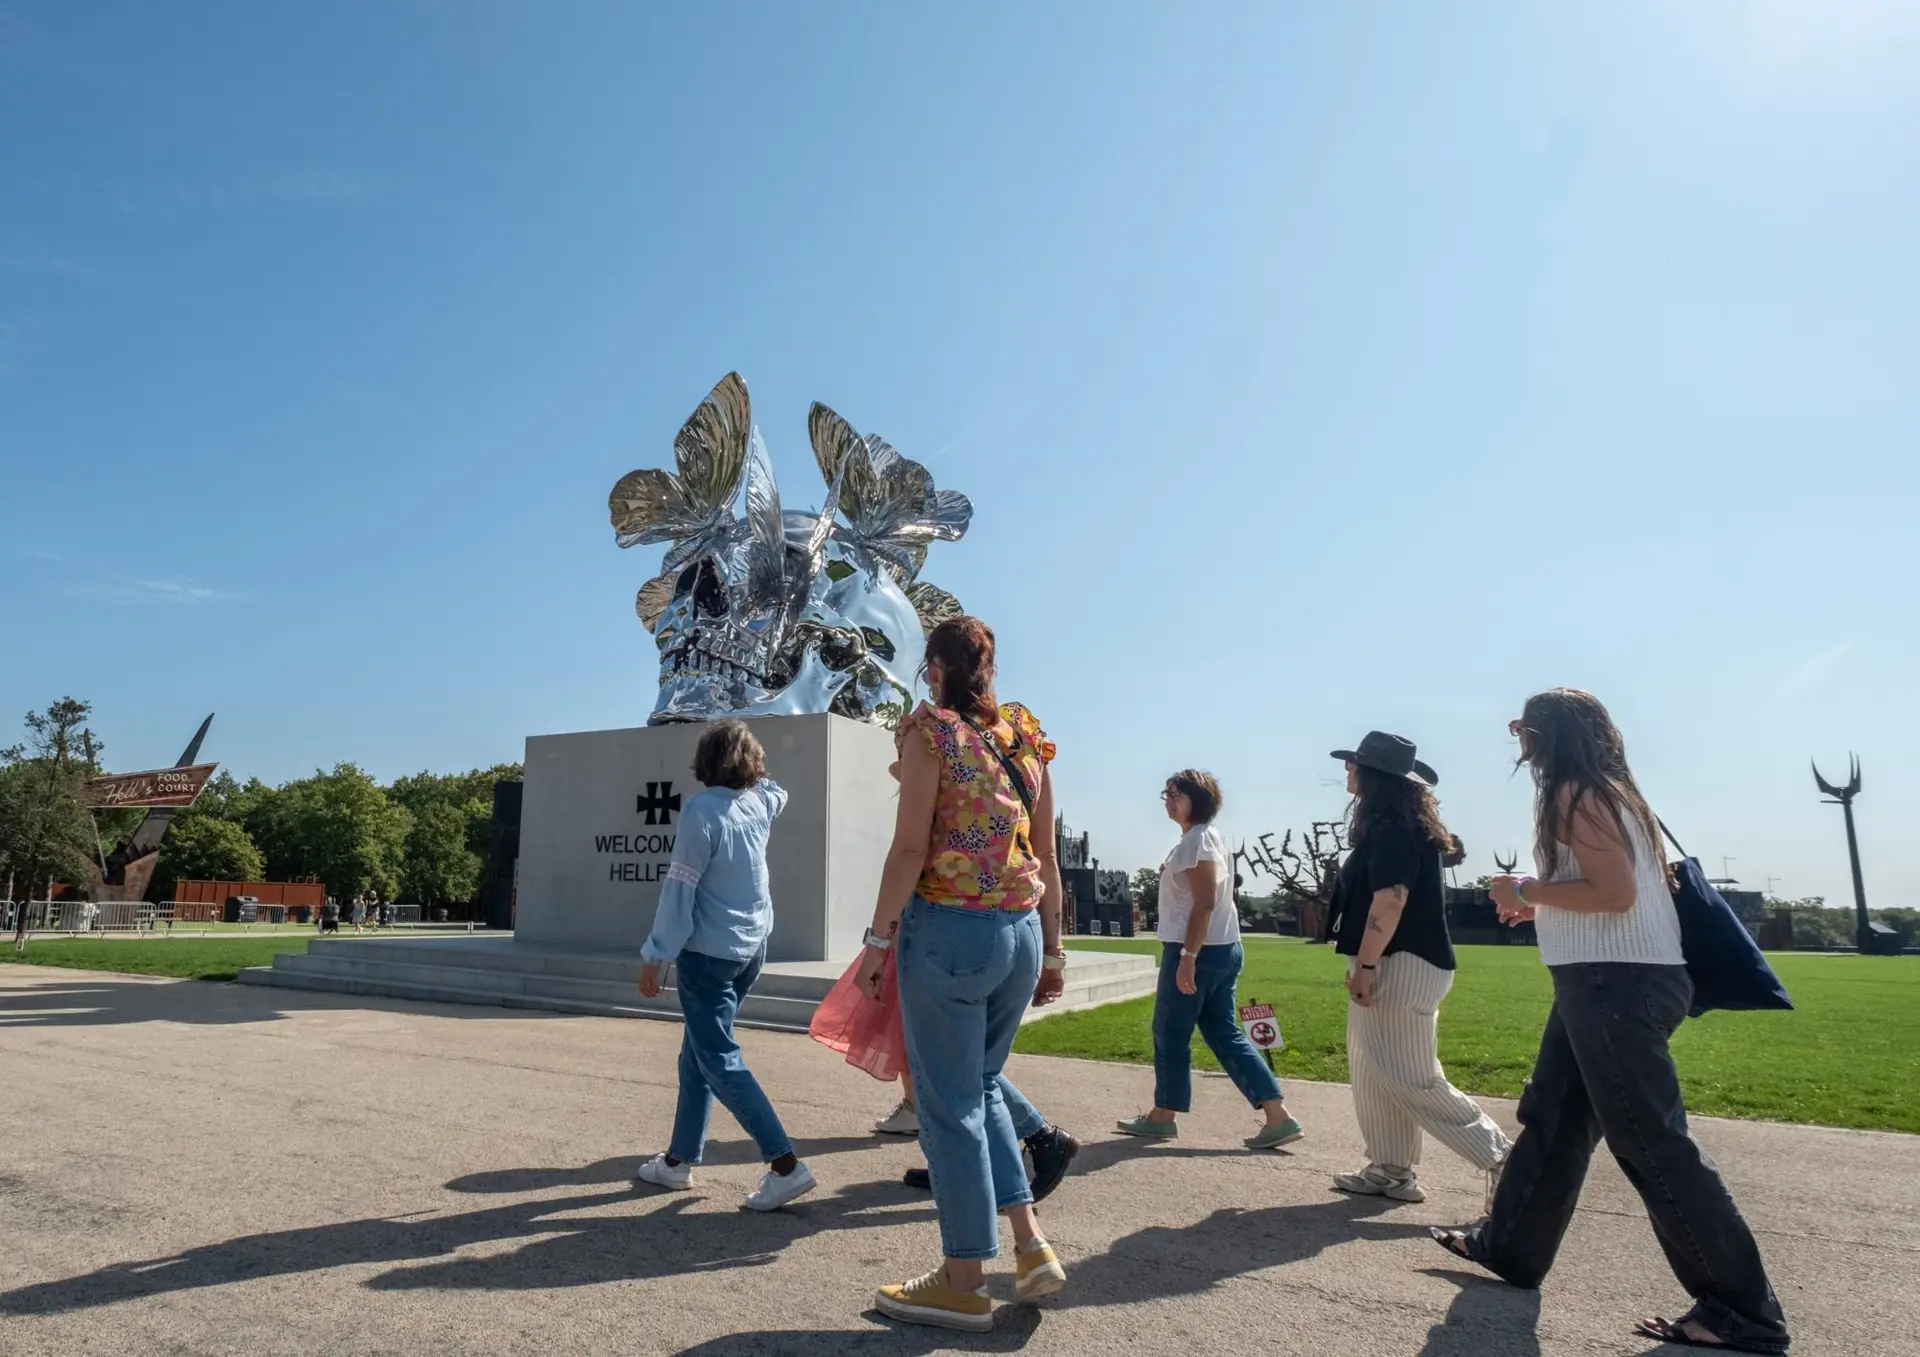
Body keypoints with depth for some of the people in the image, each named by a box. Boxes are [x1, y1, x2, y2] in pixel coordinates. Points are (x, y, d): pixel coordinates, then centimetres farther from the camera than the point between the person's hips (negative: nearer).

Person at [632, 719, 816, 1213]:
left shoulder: (702, 810, -17)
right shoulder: (762, 804, 2)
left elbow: (679, 890, -16)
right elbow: (777, 789, 29)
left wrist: (656, 956, -9)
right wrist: (752, 766, 25)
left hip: (708, 952, -7)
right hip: (751, 948, 7)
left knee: (720, 1061, -4)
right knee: (697, 1054, 18)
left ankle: (785, 1165, -9)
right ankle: (680, 1159, 27)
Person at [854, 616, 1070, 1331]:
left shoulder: (932, 730, -7)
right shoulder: (1026, 736, 9)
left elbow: (911, 848, -13)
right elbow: (1047, 856, 10)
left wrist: (879, 938, -5)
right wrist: (1052, 950, 16)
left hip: (949, 929, -6)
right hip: (1021, 932, 6)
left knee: (950, 1105, 7)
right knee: (982, 1085, 23)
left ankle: (964, 1282, 18)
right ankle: (1031, 1245, 20)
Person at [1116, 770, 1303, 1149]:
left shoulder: (1196, 840, -14)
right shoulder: (1205, 837, 17)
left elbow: (1205, 903, -21)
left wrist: (1188, 955, -23)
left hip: (1200, 950, -10)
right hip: (1222, 949, 10)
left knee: (1170, 1033, 3)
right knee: (1225, 1034, 9)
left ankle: (1163, 1115, 17)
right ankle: (1279, 1116, 5)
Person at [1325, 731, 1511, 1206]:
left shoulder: (1390, 829, -16)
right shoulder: (1400, 825, 16)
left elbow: (1391, 899, -25)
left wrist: (1365, 965, -22)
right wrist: (1363, 963, 23)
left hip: (1400, 966, -11)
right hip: (1391, 964, 11)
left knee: (1411, 1079, -5)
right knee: (1374, 1073, 13)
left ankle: (1500, 1158, 3)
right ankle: (1391, 1171, 20)